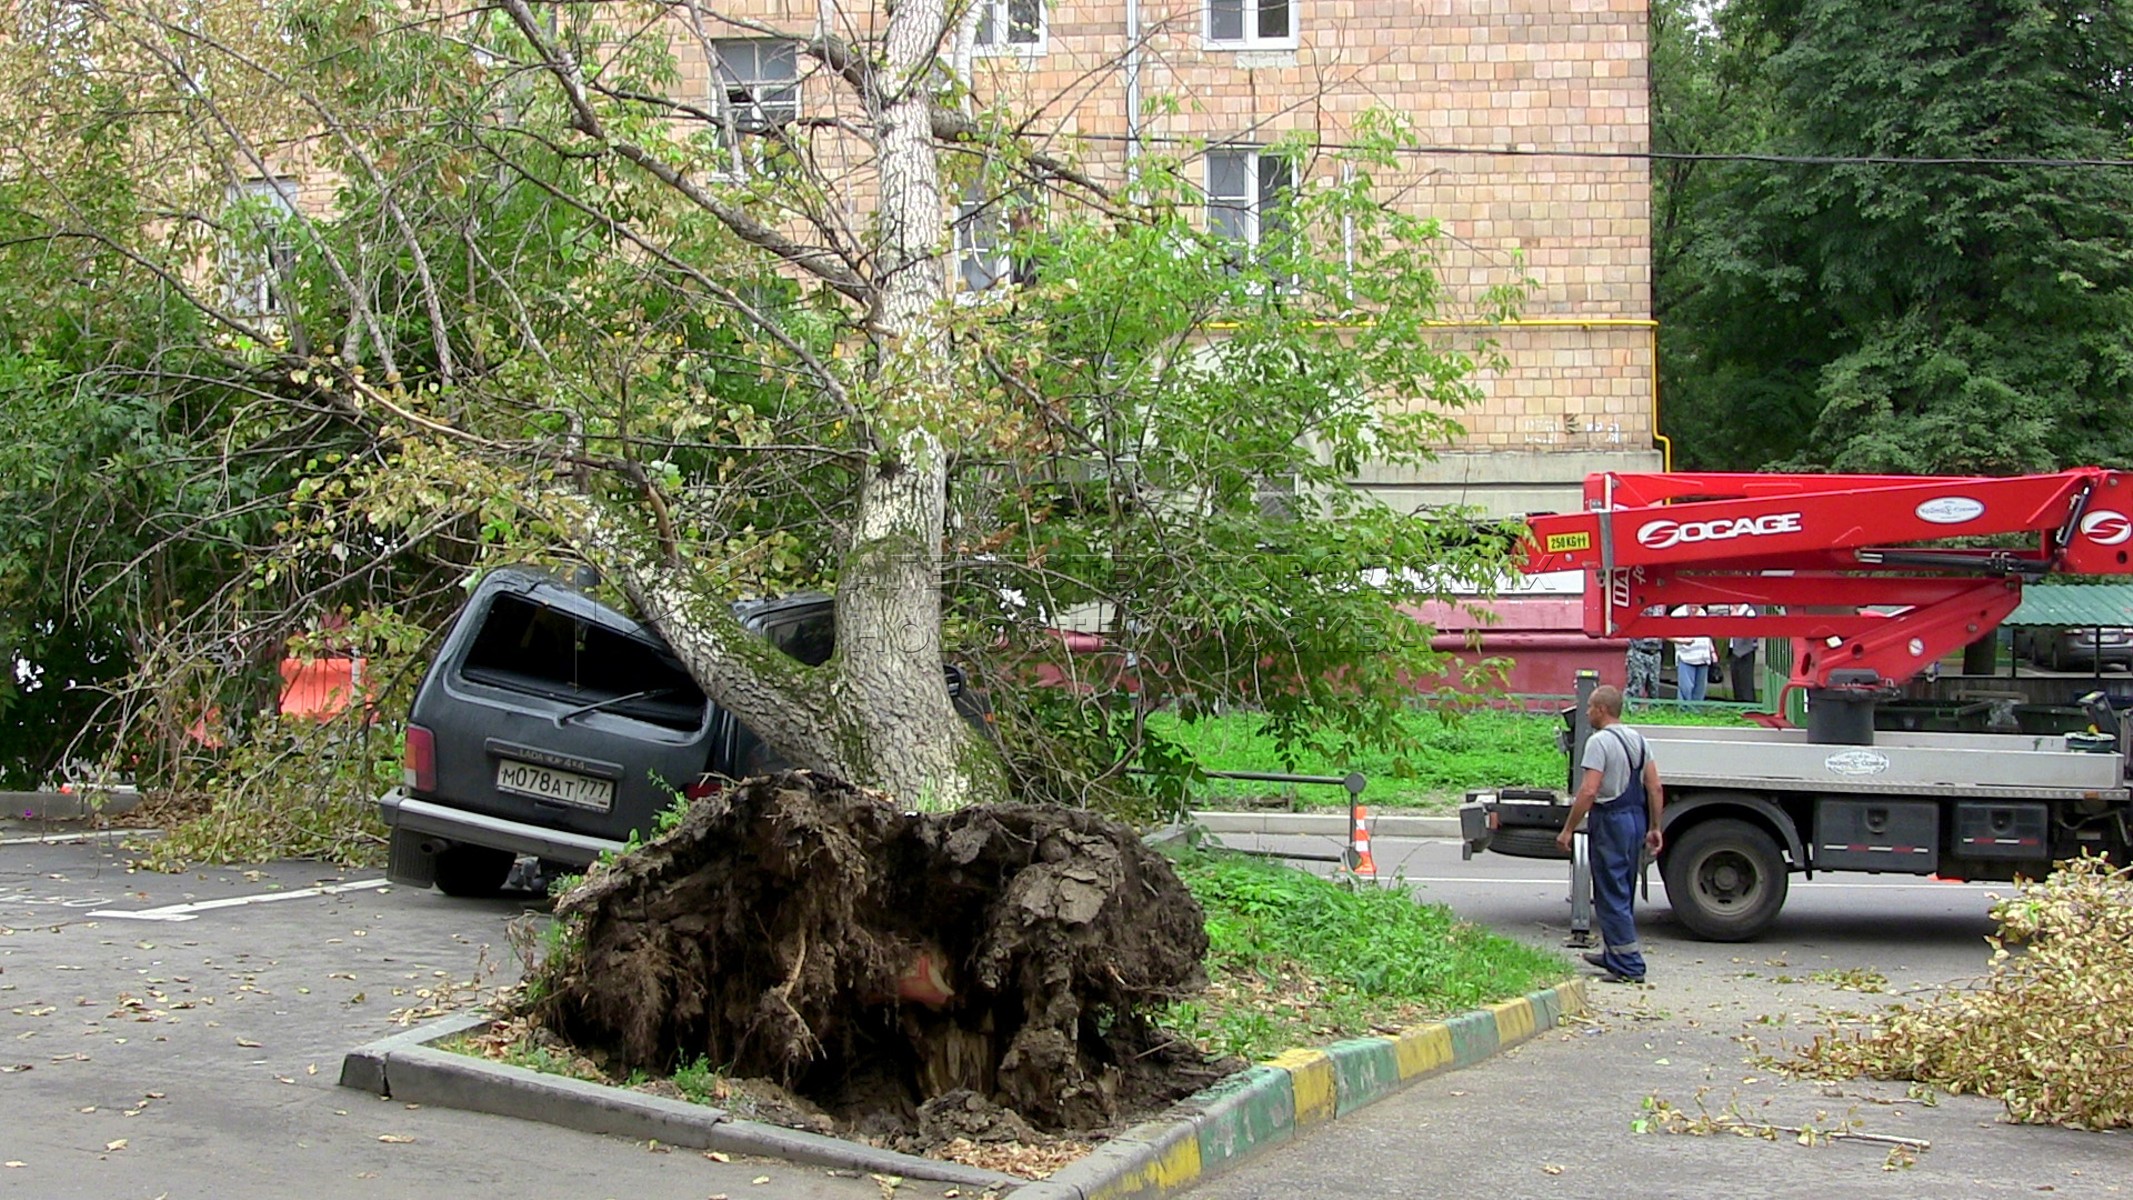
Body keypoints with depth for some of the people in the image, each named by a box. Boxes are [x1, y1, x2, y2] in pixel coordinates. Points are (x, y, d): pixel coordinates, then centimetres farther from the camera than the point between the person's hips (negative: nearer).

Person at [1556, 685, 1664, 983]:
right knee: (1624, 894, 19)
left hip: (1611, 821, -9)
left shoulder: (1600, 742, -14)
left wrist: (1568, 830, -16)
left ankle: (1629, 966, -4)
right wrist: (1654, 828, 17)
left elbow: (1589, 791, -21)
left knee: (1612, 897, -3)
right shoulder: (1637, 739, 11)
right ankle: (1614, 954, 31)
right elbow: (1656, 788, 11)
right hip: (1637, 818, 9)